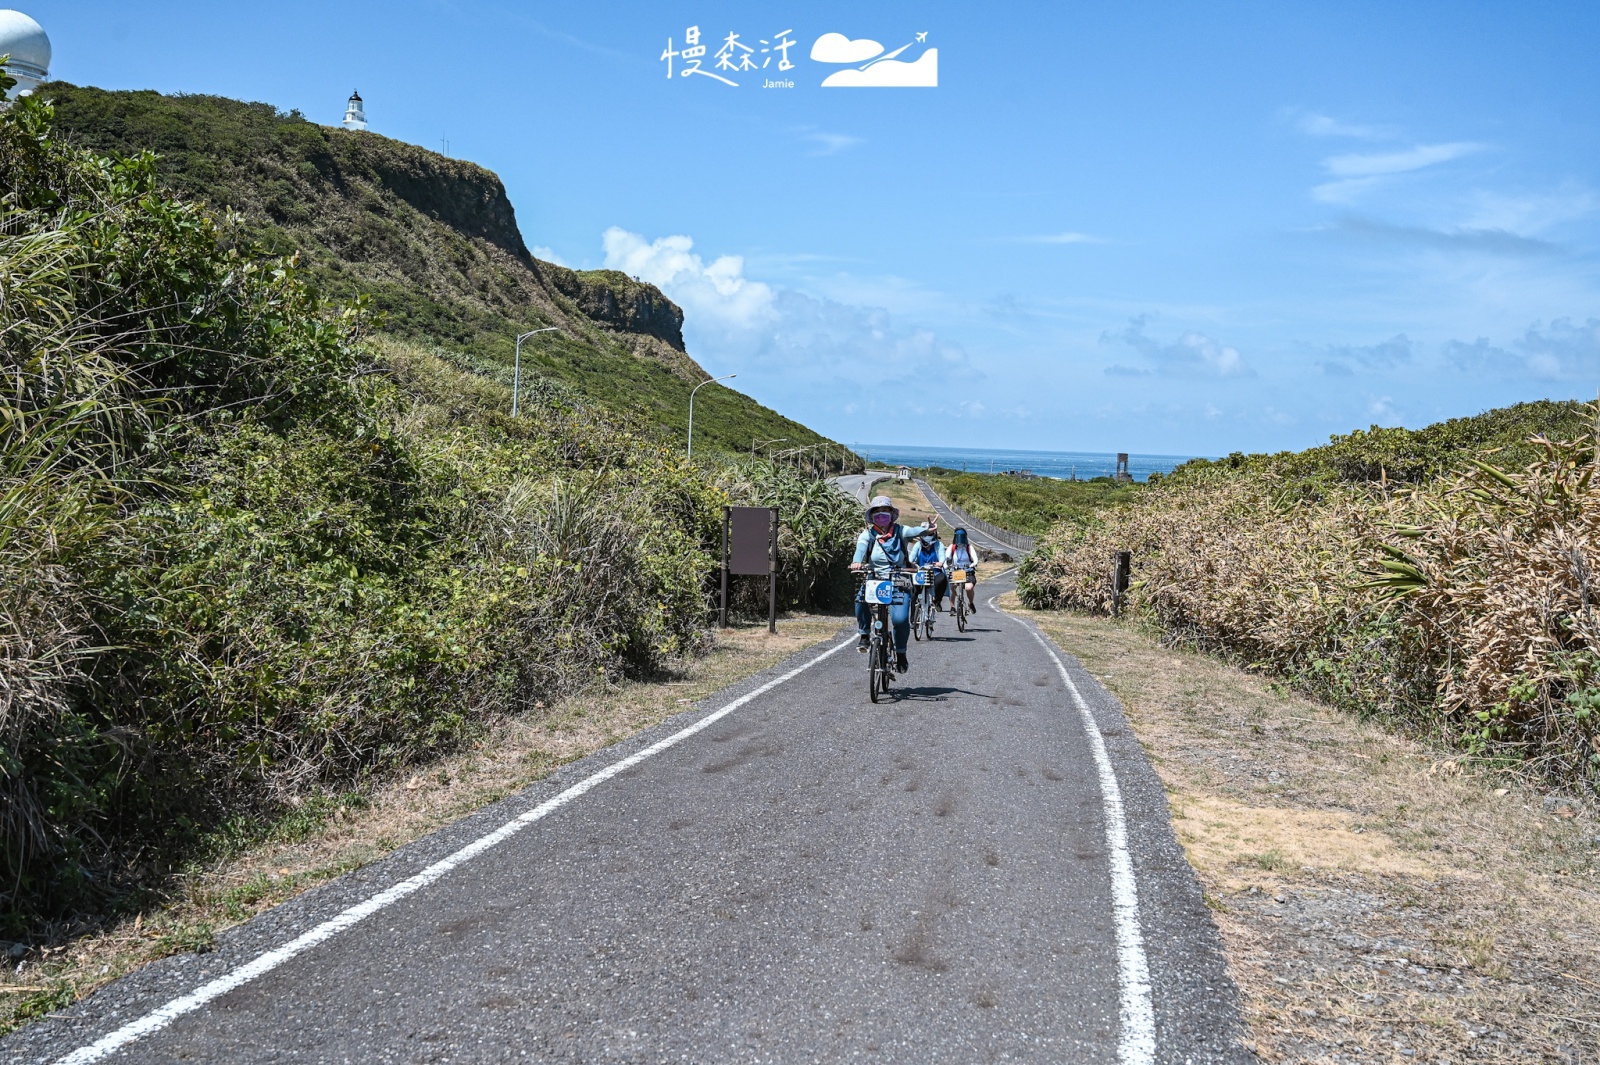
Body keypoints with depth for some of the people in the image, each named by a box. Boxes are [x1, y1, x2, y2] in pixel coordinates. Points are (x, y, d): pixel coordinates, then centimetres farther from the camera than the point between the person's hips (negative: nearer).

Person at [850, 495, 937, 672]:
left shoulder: (899, 531, 2)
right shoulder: (867, 534, 3)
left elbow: (912, 531, -20)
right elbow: (861, 547, -18)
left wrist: (926, 529, -44)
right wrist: (857, 561, -42)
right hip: (874, 579, 1)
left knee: (900, 618, -18)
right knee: (861, 599, -31)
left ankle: (901, 654, 5)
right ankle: (864, 636, -10)